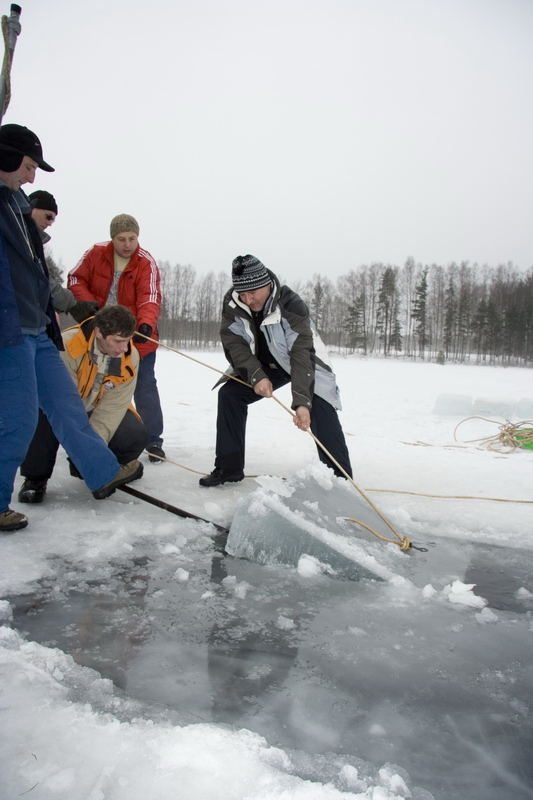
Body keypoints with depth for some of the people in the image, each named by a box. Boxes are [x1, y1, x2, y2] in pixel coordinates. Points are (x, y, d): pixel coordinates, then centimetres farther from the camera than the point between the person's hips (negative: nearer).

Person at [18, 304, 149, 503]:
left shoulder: (130, 356, -19)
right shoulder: (67, 345, -33)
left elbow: (113, 407, -21)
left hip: (98, 411, 4)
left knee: (136, 436, -20)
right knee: (42, 416, -37)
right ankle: (36, 478, -11)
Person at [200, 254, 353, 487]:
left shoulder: (291, 303, -33)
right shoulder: (232, 304, -19)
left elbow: (301, 354, -38)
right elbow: (234, 344, -19)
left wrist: (301, 401, -47)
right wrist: (255, 376, -36)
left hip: (304, 361, -4)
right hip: (263, 364, 5)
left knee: (320, 408, -24)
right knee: (229, 393, -7)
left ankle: (340, 478, -19)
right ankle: (228, 467, 2)